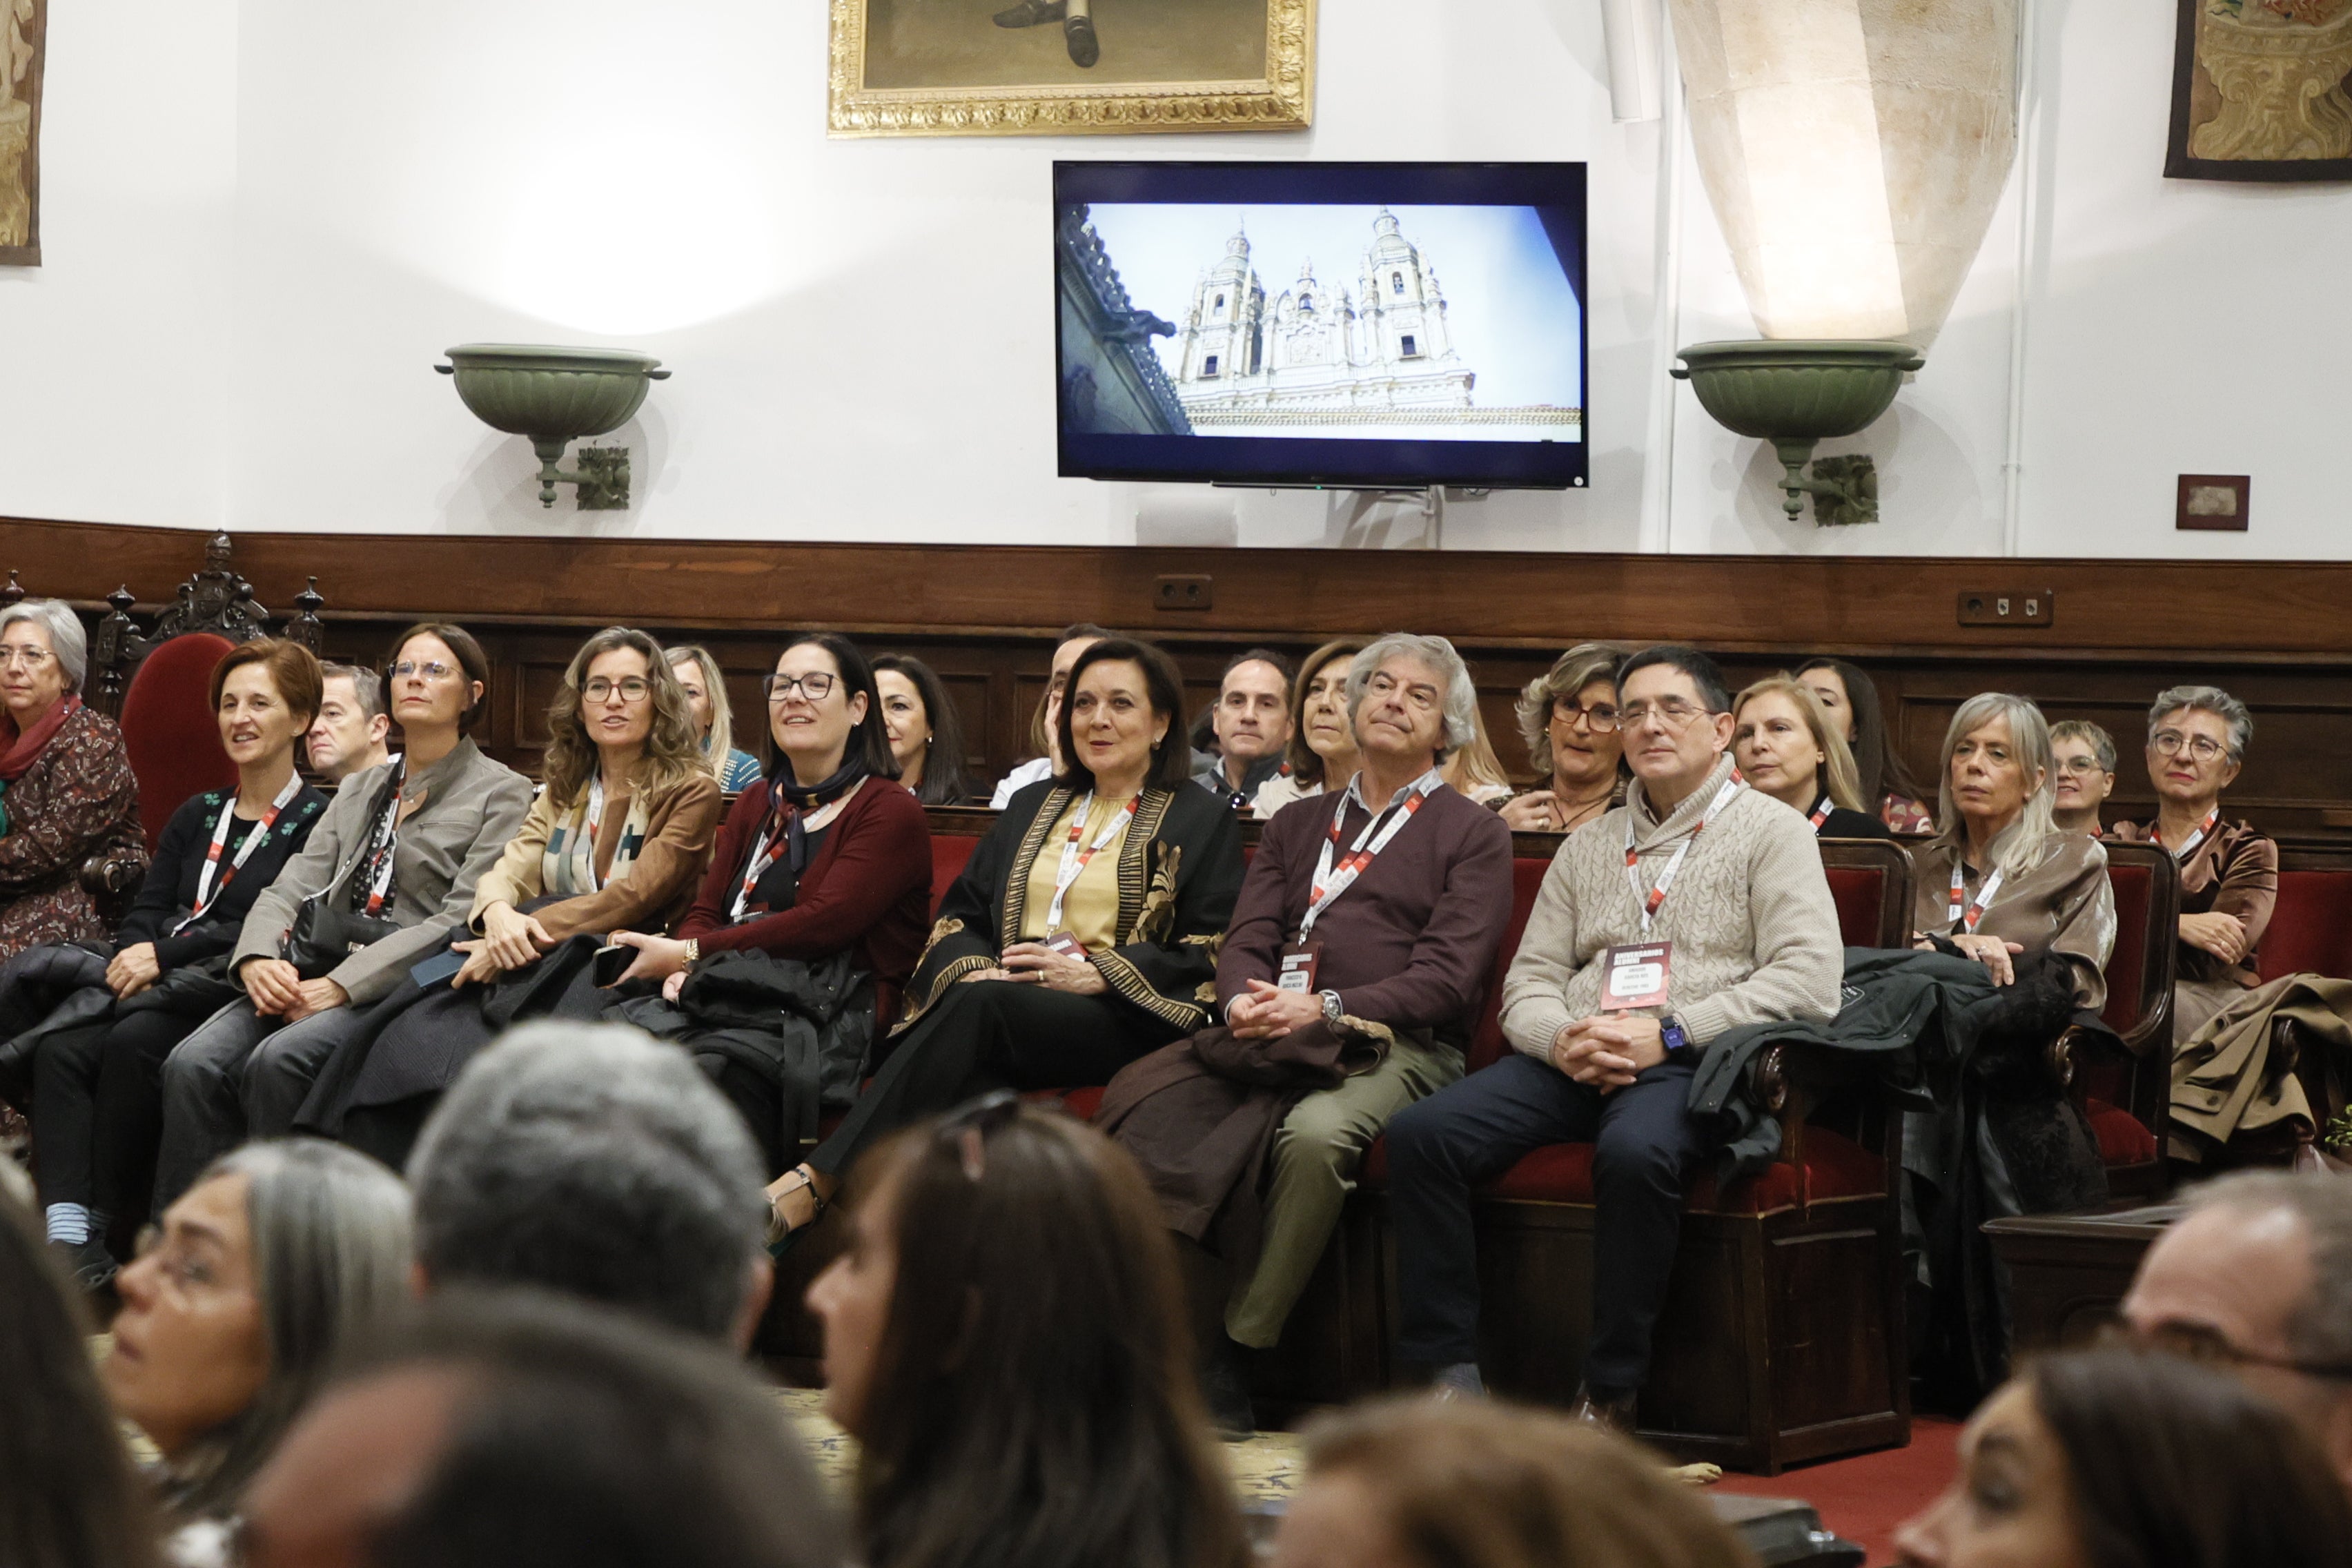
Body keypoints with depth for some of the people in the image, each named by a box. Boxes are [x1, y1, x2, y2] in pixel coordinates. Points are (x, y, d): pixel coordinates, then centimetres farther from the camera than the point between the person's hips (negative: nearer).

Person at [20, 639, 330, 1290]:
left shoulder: (316, 822, 2)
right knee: (60, 1048, -24)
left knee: (133, 1041, -34)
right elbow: (147, 910, 16)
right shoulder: (196, 816, 25)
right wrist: (134, 958, -7)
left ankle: (108, 1221, -25)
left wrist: (165, 956, -12)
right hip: (151, 983, 6)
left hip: (237, 992, -6)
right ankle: (67, 1233, -35)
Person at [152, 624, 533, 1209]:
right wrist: (257, 958, -8)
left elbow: (461, 921, -8)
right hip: (317, 974, 6)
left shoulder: (500, 793, 4)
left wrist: (341, 985, -16)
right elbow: (291, 888, 16)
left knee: (280, 1060, -33)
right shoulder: (360, 789, 25)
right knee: (194, 1063, -22)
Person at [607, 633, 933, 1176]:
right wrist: (682, 968, -6)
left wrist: (688, 954, -10)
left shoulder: (891, 813, 3)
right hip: (725, 999, 6)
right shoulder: (758, 803, 27)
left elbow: (822, 923, -10)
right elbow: (706, 910, 19)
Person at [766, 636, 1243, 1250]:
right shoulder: (1032, 807, 28)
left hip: (1123, 1020, -4)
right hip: (1003, 1003, 4)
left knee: (980, 1008, -34)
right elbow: (960, 910, 21)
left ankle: (815, 1183, -43)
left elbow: (1213, 952, 0)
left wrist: (1094, 972, -12)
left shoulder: (1202, 820, 12)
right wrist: (971, 969, -4)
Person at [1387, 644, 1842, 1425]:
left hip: (1694, 1066, -5)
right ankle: (1448, 1375, -17)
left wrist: (1669, 1033, -14)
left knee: (1635, 1151, -39)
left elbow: (1809, 979, -7)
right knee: (1421, 1134, -20)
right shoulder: (1587, 846, 24)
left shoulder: (1771, 830, 7)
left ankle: (1610, 1392, -26)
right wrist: (1563, 1039, -7)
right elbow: (1528, 981, 19)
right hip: (1575, 1062, 5)